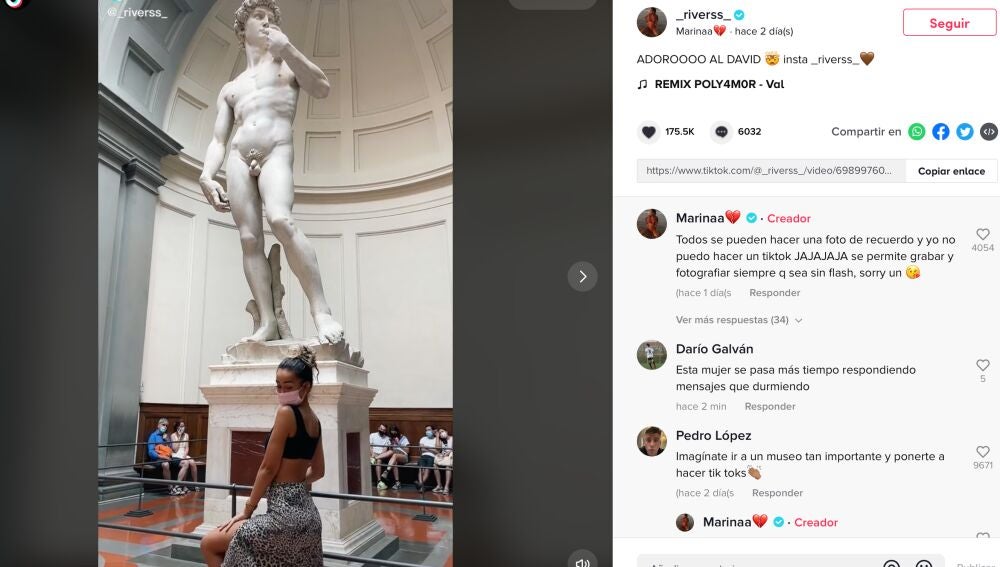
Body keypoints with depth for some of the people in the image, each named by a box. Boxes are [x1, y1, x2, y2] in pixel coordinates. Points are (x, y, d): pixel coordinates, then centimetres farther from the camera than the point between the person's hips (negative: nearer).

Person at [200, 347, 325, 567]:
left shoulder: (286, 412, -14)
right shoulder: (314, 420, 11)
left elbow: (268, 468, -12)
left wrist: (247, 509, -3)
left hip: (285, 513, -9)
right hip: (306, 512, 9)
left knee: (209, 544, 8)